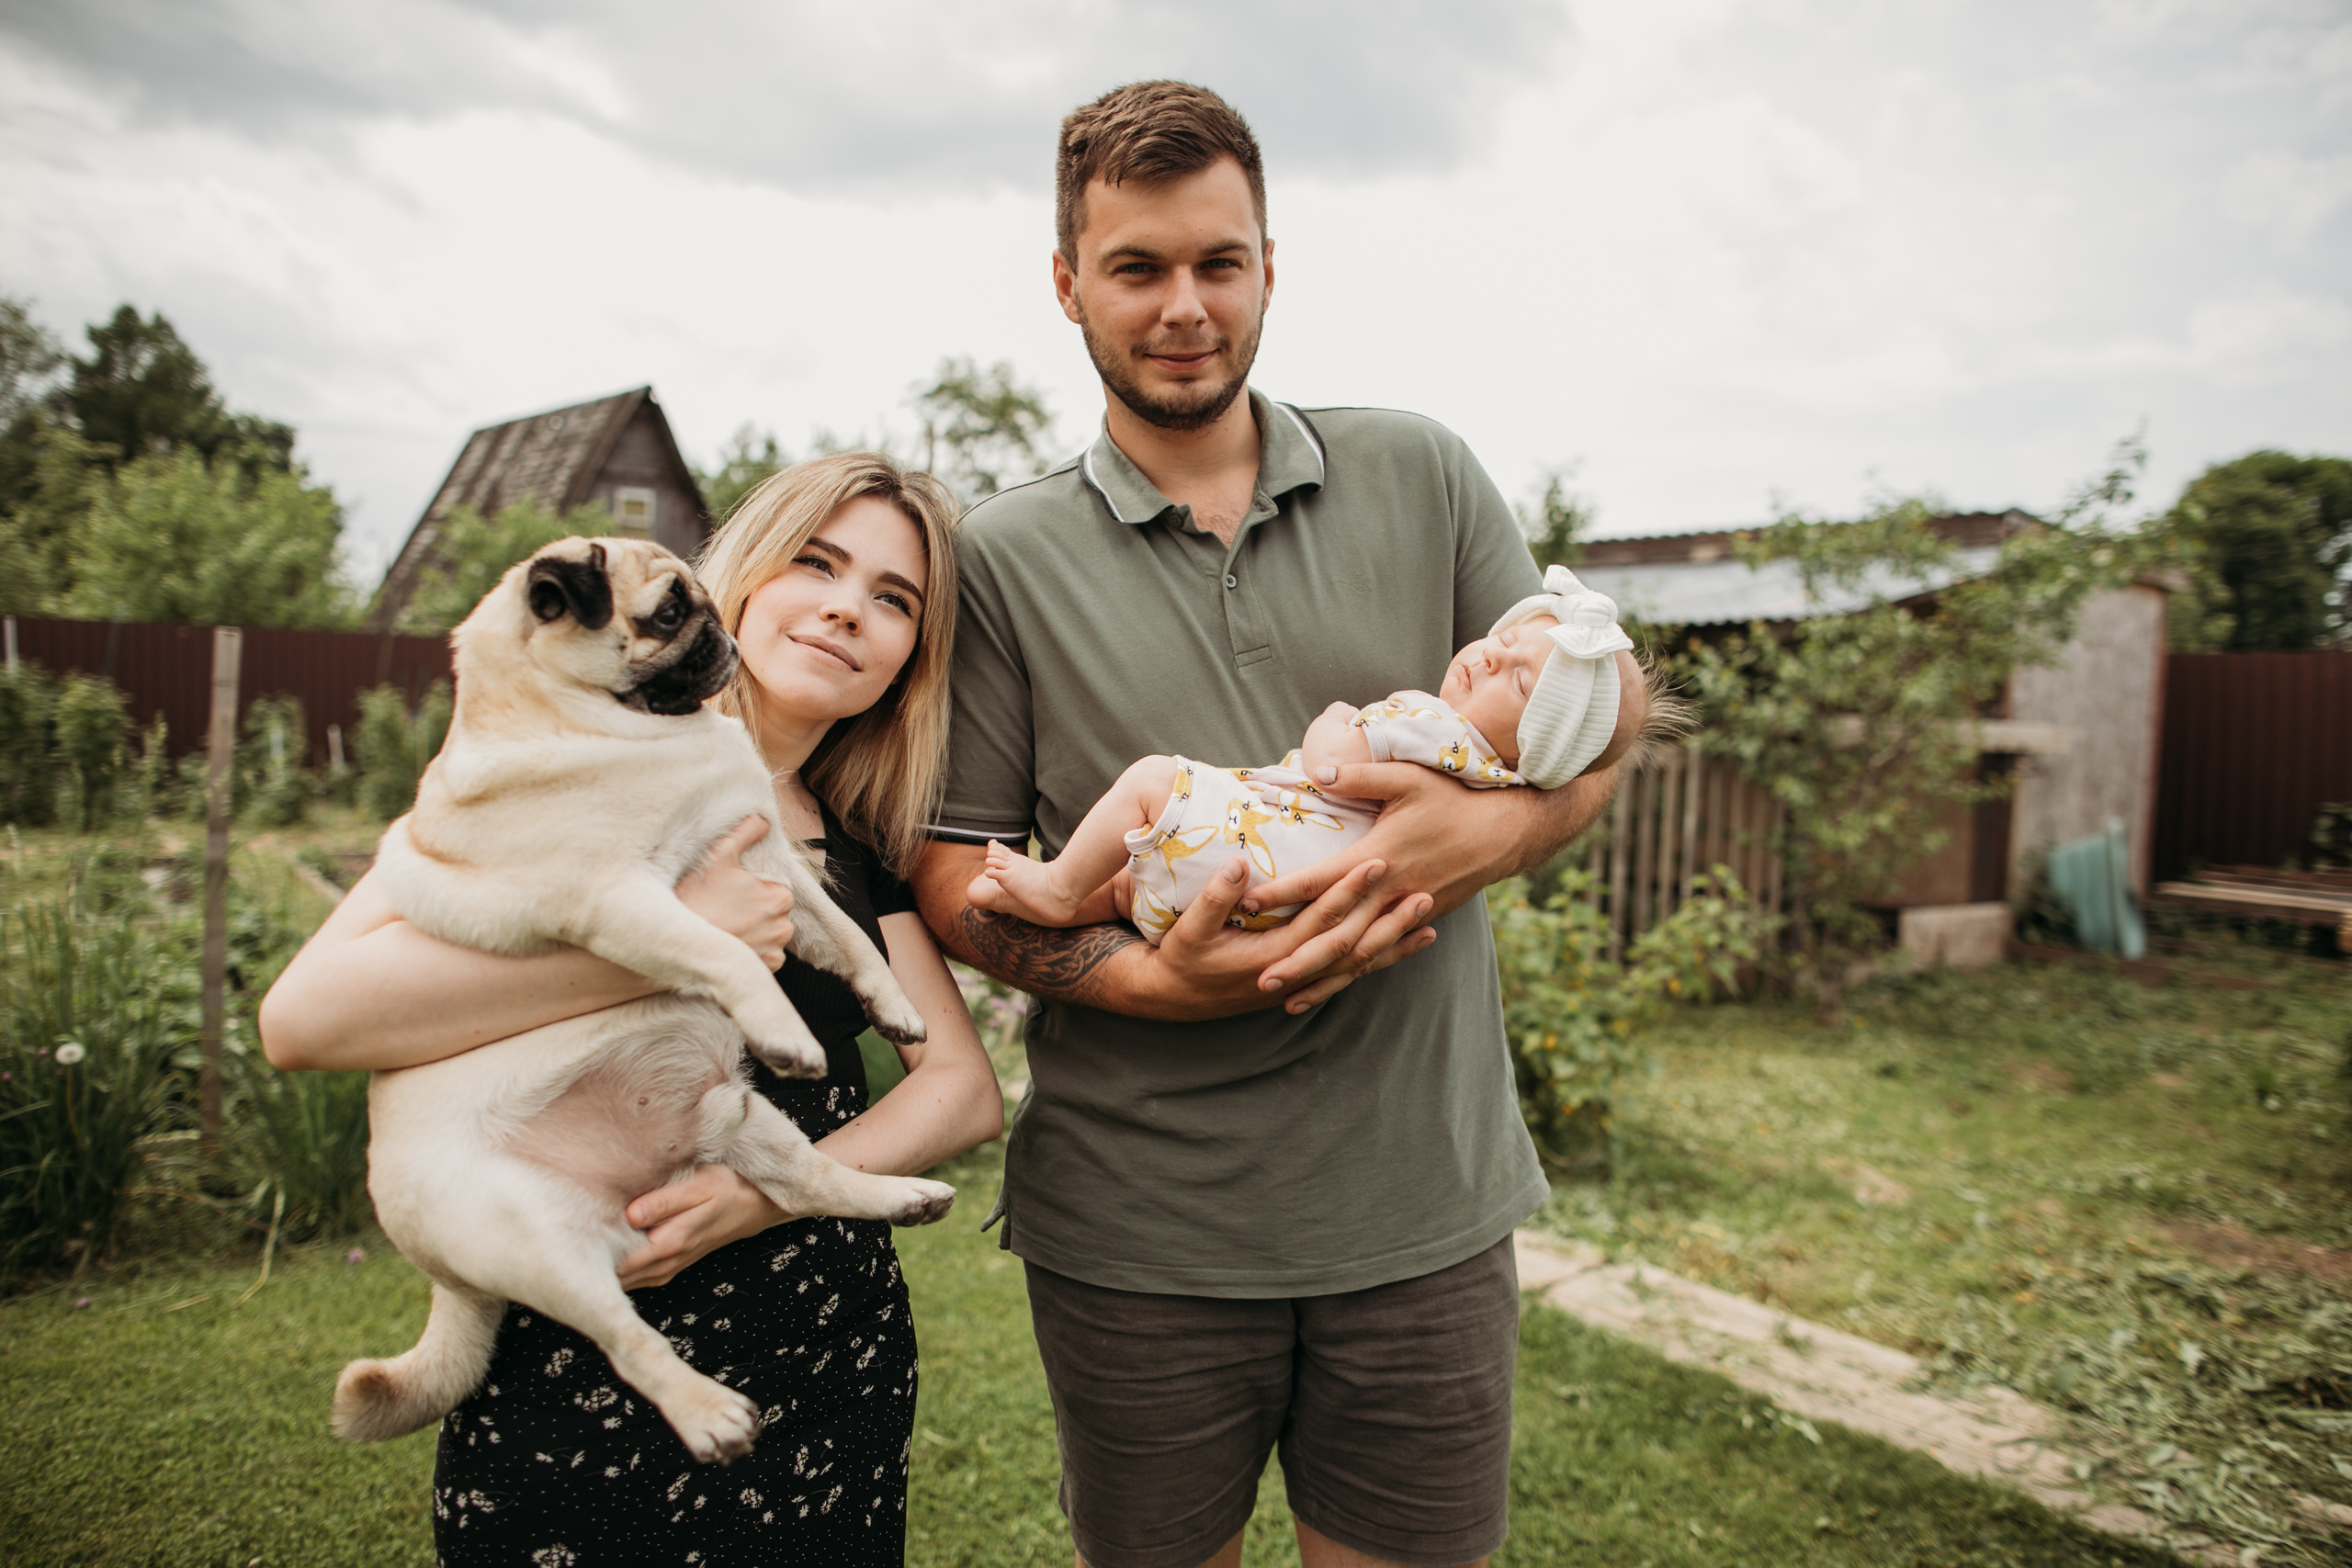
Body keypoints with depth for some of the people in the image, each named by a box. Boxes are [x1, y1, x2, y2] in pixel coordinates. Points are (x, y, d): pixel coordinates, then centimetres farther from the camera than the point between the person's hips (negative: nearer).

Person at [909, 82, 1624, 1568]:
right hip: (1136, 1229, -1)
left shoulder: (1419, 476, 4)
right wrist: (1151, 979, -19)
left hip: (1425, 1204, 2)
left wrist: (1485, 832, -16)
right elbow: (957, 875, -2)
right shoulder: (1006, 556, -1)